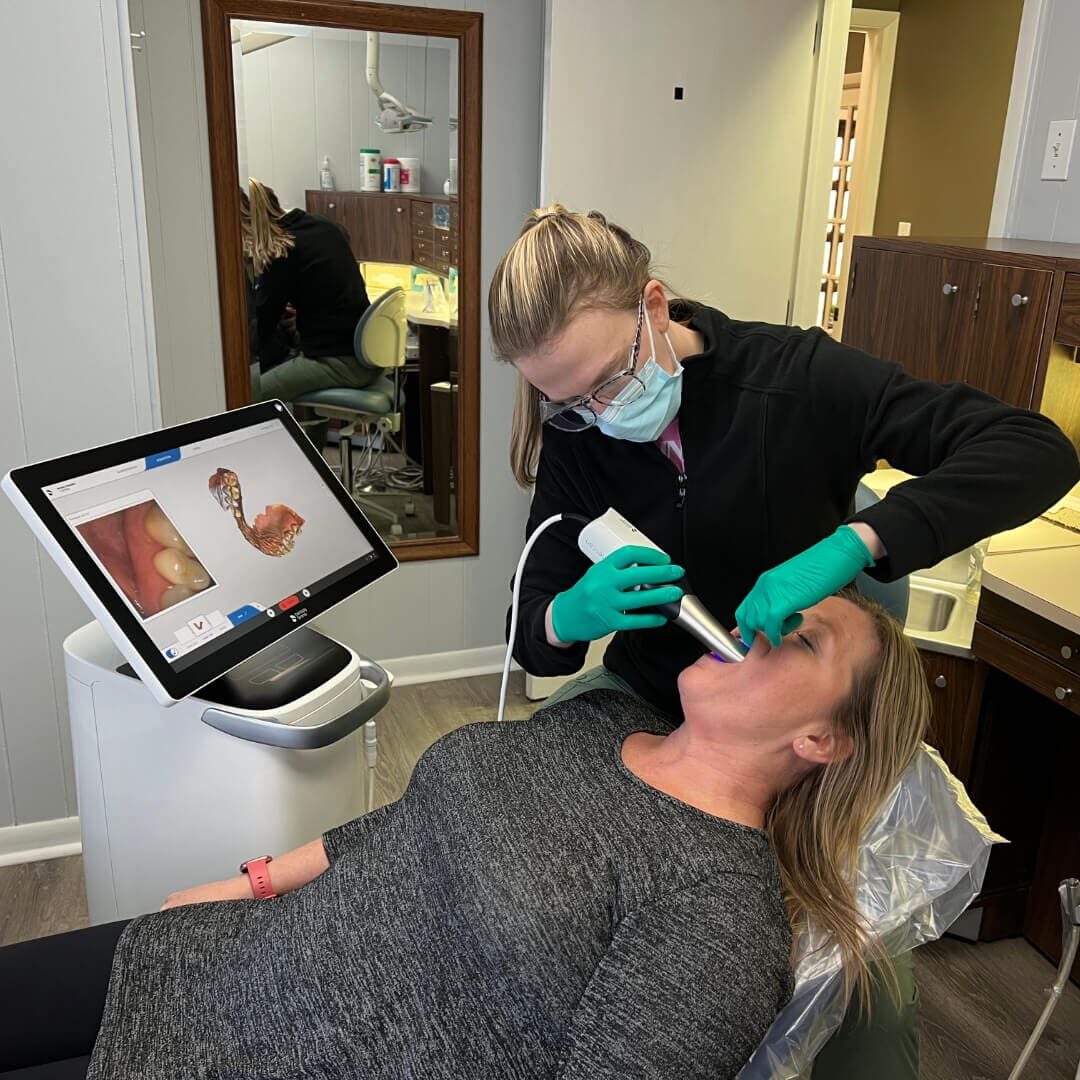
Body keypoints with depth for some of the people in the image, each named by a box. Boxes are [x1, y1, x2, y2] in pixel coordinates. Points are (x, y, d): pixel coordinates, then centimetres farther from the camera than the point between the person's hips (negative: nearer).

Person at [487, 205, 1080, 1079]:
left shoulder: (796, 376, -18)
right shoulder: (576, 438, -9)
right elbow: (531, 638, -10)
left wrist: (854, 542, -38)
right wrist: (572, 616, -34)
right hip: (651, 698, 3)